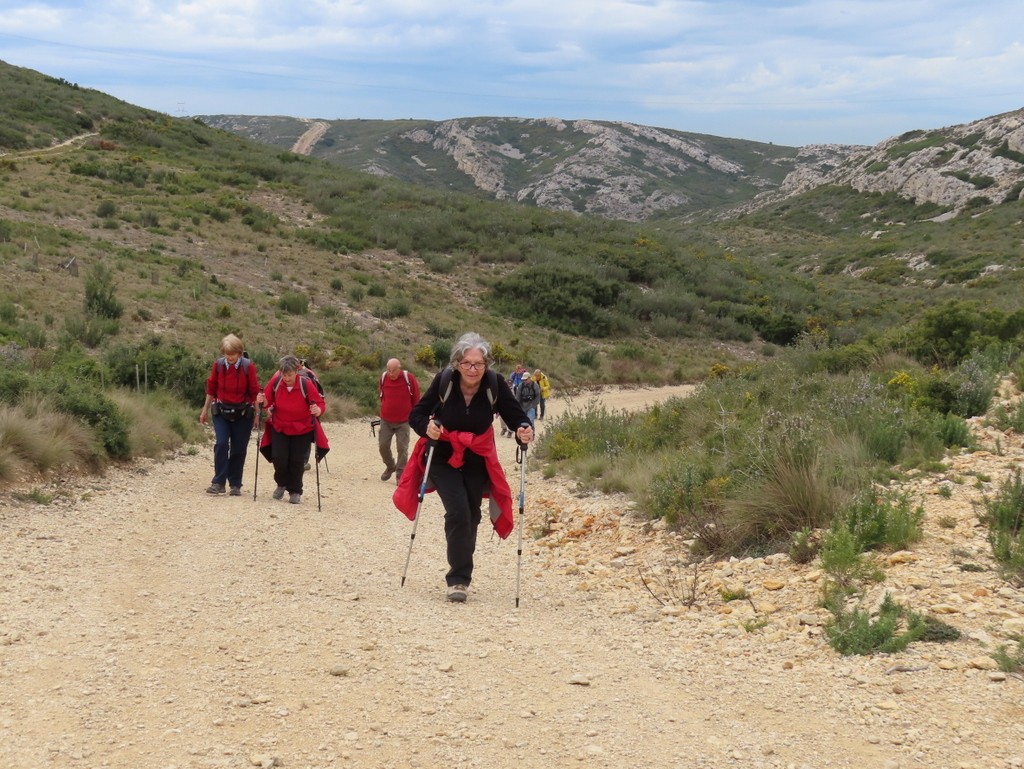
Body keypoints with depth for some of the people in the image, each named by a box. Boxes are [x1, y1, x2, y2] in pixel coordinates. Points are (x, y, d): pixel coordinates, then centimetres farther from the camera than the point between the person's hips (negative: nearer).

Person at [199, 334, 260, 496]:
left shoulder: (248, 366, -11)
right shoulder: (218, 364, -4)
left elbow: (254, 392, -4)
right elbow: (211, 388, 7)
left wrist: (256, 415, -3)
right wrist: (205, 410, 11)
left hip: (243, 414, -1)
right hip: (221, 411, 1)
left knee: (239, 449, 4)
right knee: (221, 444, -13)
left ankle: (235, 485, 13)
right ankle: (218, 482, -9)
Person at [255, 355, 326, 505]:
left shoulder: (306, 385, -21)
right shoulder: (275, 382, -14)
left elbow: (321, 403, -17)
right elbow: (268, 401, -3)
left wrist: (318, 410, -40)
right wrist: (262, 401, -26)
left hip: (302, 429, -2)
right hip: (279, 427, 2)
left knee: (296, 461, 2)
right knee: (279, 458, -6)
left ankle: (295, 492, 22)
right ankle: (282, 484, 24)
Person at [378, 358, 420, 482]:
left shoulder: (409, 378, -13)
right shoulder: (383, 377, -3)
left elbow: (416, 398, -2)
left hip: (403, 421, -3)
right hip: (386, 420, 3)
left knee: (402, 448, -4)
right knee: (383, 445, 4)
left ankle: (400, 474, 5)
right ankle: (390, 467, 29)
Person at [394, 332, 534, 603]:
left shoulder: (495, 384, -17)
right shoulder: (444, 381, -20)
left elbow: (516, 415, -16)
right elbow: (416, 415, -14)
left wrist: (524, 430, -39)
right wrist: (427, 427, -36)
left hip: (477, 462, 2)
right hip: (443, 459, -2)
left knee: (471, 518, 12)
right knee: (458, 513, -17)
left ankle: (460, 577, 32)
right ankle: (459, 579, -7)